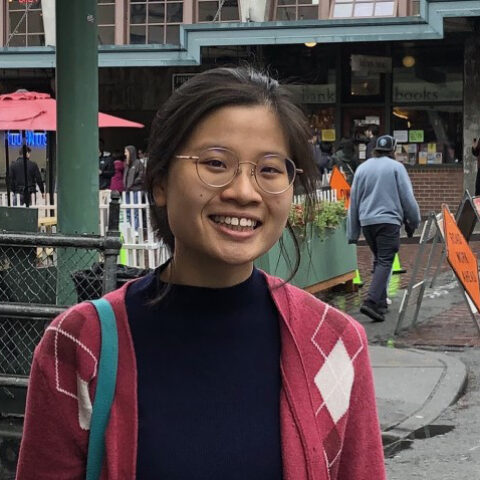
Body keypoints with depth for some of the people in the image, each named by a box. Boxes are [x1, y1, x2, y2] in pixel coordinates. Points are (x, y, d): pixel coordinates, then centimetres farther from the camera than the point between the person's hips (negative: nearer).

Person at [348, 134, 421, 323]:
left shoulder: (362, 168, 12)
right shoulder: (396, 167, -2)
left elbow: (353, 200, 14)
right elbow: (407, 197, -3)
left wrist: (353, 233, 18)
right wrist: (414, 221, 11)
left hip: (366, 221, 5)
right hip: (388, 220, -5)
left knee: (379, 261, 19)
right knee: (385, 262, -8)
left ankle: (381, 302, 21)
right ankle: (371, 302, -23)